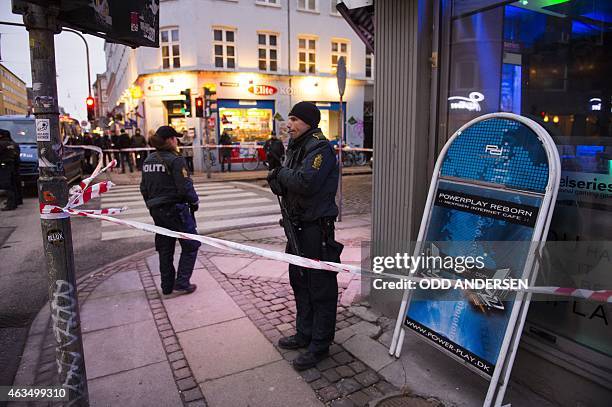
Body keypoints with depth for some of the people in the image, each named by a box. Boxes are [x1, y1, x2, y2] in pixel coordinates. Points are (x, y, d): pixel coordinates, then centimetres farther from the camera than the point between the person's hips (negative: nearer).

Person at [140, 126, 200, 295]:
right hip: (176, 209, -8)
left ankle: (167, 286, 23)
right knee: (190, 245, 7)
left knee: (165, 249, 16)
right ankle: (181, 283, 4)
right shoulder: (175, 160, -15)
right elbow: (185, 186, -20)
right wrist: (194, 201, -3)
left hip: (157, 210, 8)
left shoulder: (149, 160, 8)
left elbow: (144, 187, 13)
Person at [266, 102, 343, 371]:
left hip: (317, 229, -10)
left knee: (321, 287, 1)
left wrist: (281, 174, -12)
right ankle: (304, 334, 35)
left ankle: (319, 345, 14)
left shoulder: (320, 147, -15)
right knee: (299, 281, 19)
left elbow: (305, 182, -29)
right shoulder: (295, 147, 15)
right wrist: (278, 182, -6)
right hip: (297, 225, 10)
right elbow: (287, 184, 17)